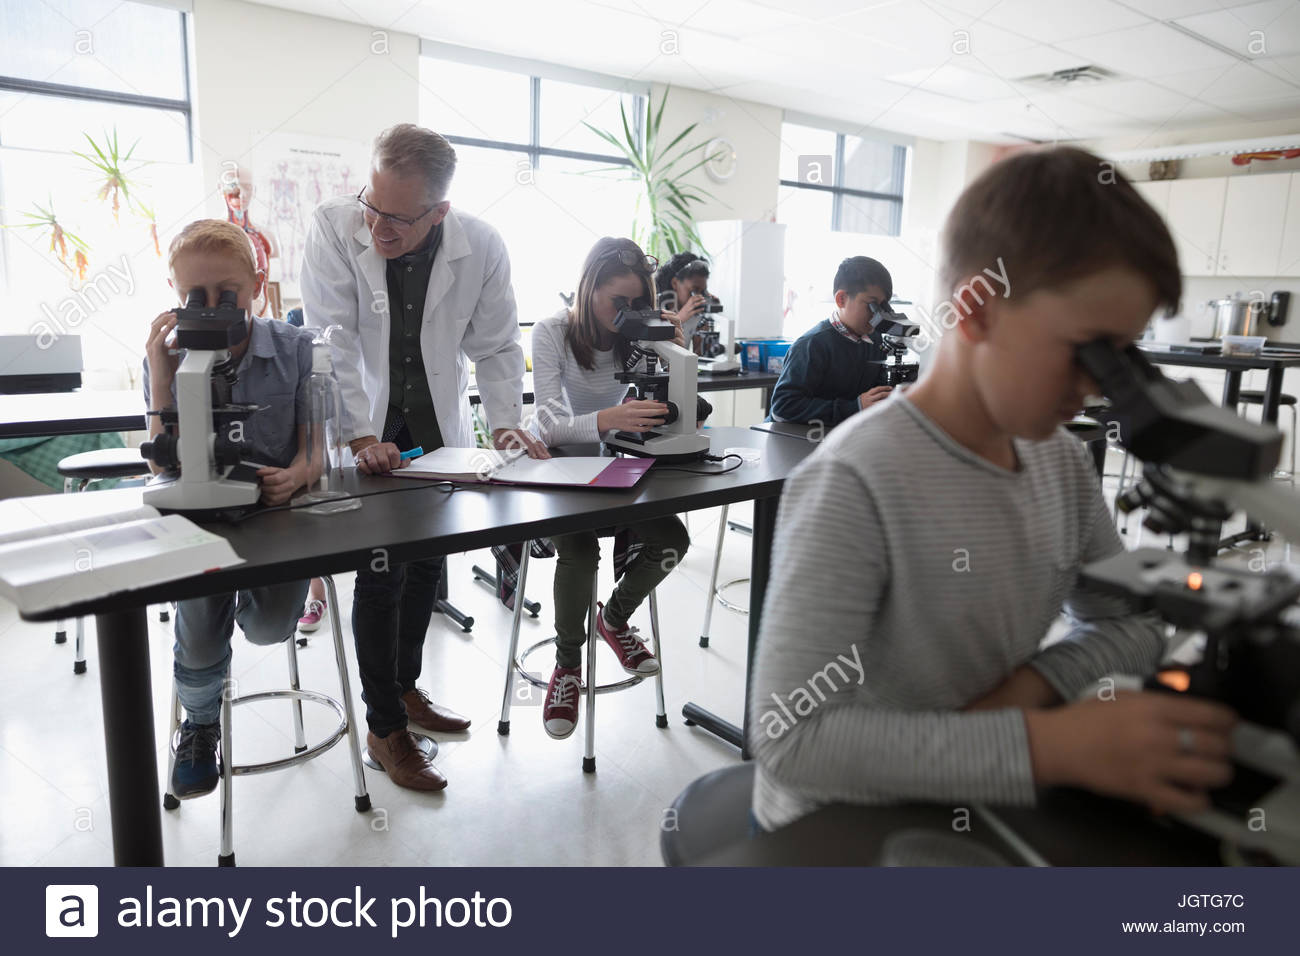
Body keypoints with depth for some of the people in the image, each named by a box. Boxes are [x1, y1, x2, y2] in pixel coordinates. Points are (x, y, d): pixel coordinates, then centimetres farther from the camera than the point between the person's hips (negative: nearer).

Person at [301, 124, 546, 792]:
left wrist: (505, 423, -17)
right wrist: (361, 437, -27)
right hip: (363, 429, -3)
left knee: (428, 563, 11)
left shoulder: (482, 247, -12)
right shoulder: (333, 227, -18)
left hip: (438, 427, 3)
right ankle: (384, 727, 11)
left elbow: (494, 346, -4)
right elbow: (334, 341, -20)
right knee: (381, 572, -5)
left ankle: (405, 685, 34)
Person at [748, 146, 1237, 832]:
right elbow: (791, 735, -29)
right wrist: (1051, 745, -32)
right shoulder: (854, 483, -25)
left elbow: (1131, 623, 9)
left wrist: (1034, 683, -12)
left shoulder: (1062, 461, 0)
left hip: (974, 811, 6)